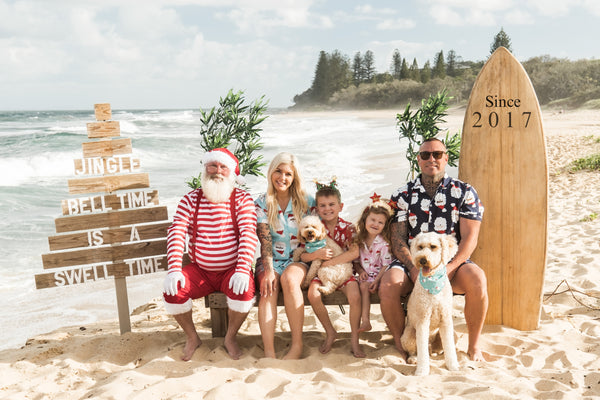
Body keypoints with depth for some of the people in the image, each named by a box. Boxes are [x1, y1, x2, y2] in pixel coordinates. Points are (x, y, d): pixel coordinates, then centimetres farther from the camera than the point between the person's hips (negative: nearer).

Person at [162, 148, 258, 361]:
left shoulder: (243, 199, -3)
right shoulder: (191, 199, 2)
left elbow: (249, 234, -14)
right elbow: (176, 232, -7)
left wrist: (242, 270, -30)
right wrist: (174, 269, -23)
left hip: (232, 270, -2)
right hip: (200, 270, 2)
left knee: (244, 290, -31)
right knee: (173, 291, -23)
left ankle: (230, 337, 0)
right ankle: (192, 338, 6)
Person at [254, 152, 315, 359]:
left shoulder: (306, 201, 4)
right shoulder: (262, 203, 3)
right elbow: (265, 239, -8)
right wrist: (268, 270, -21)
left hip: (299, 259, 0)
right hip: (272, 260, 1)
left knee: (289, 279, -34)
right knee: (268, 288, -31)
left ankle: (297, 344, -26)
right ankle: (269, 353, -39)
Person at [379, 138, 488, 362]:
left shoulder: (464, 192, 6)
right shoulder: (403, 196, 8)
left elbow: (470, 237, -3)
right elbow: (398, 239, 2)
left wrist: (449, 268, -18)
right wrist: (414, 269, -16)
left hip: (452, 261, 0)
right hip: (412, 262, 1)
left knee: (477, 280, -31)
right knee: (388, 286, -28)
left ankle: (474, 346, -9)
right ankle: (401, 345, -5)